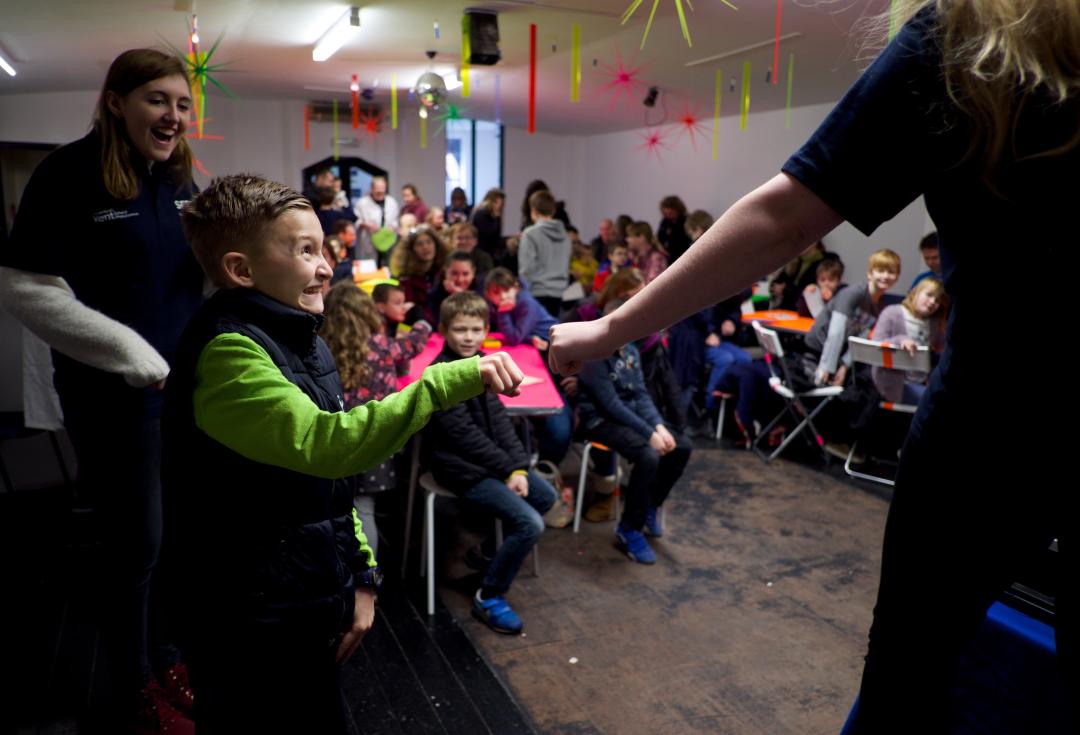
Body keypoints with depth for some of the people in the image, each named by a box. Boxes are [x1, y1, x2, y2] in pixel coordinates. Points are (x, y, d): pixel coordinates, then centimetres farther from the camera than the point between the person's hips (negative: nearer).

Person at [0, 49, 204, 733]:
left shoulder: (179, 179, 9)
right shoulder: (72, 171, -10)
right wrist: (136, 356, -15)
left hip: (185, 386, 6)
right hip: (113, 394, -6)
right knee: (137, 541, 5)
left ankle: (163, 656, 36)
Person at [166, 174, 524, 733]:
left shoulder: (300, 340, 8)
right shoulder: (227, 351, -21)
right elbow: (325, 443, -36)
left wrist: (360, 575, 7)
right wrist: (449, 381, -37)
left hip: (308, 607, 8)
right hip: (252, 629, -8)